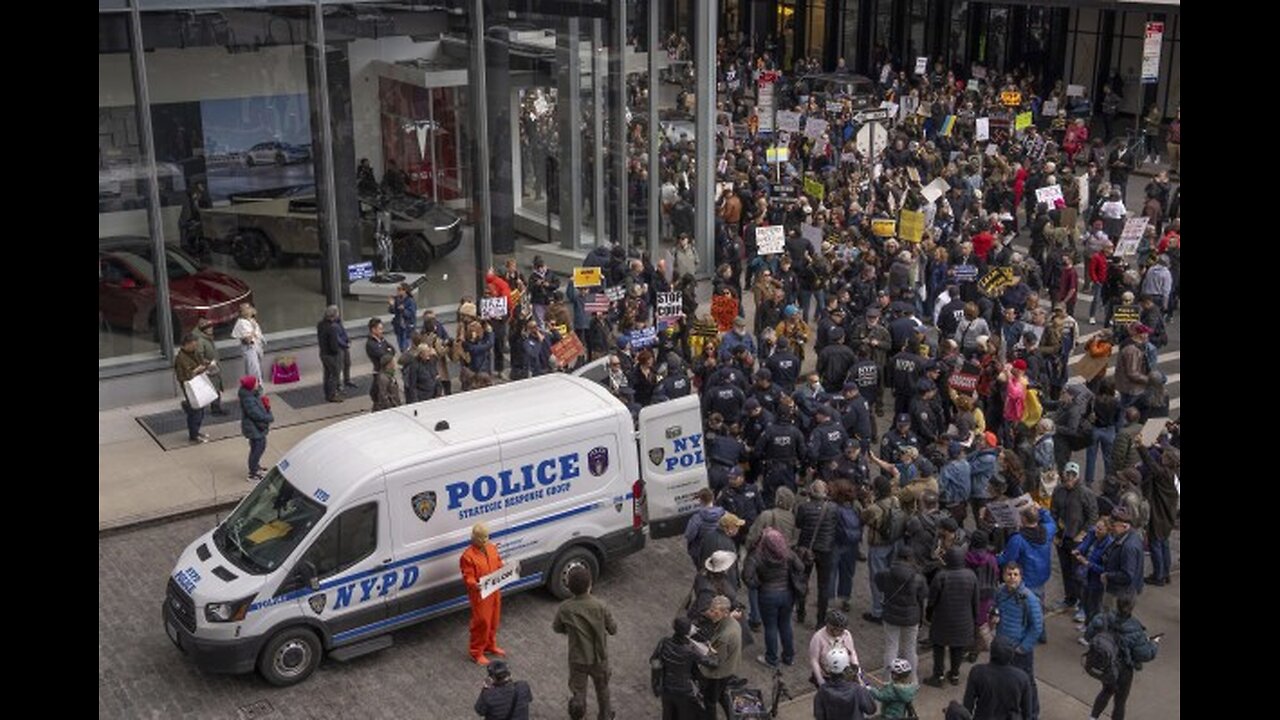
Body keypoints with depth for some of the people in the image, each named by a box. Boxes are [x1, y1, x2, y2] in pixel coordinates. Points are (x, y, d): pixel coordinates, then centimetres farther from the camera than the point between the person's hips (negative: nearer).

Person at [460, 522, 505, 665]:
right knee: (482, 622, -1)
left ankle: (490, 646, 39)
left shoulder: (492, 548, 2)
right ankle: (477, 653, 14)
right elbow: (468, 577, -20)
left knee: (494, 620, 19)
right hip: (480, 594, -7)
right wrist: (474, 585, -40)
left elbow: (499, 565, 13)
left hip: (495, 592, 7)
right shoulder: (468, 556, -20)